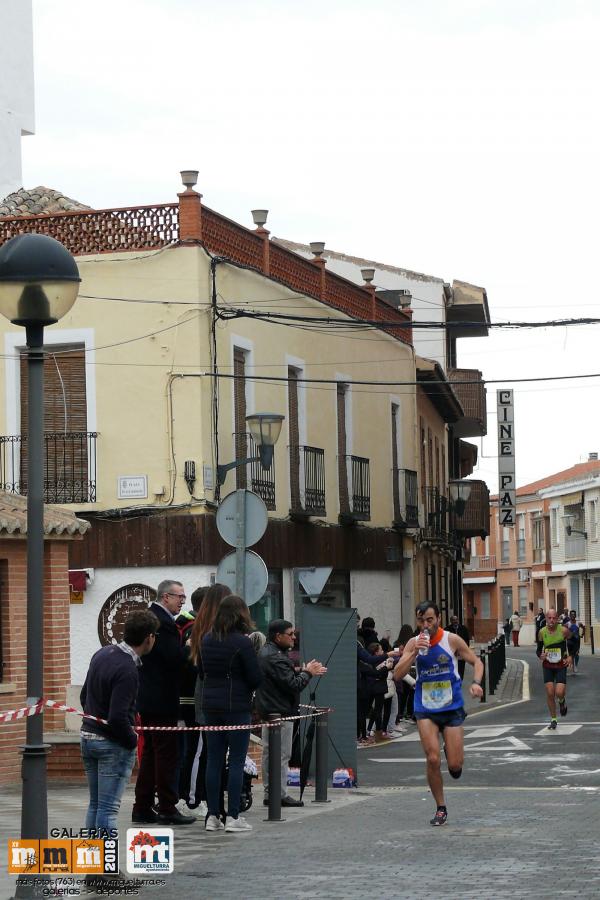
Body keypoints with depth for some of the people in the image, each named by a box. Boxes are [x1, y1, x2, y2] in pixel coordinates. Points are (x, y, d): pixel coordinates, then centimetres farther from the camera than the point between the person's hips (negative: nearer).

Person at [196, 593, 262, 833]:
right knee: (236, 761, 0)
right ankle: (233, 817, -1)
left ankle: (213, 816, 10)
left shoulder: (206, 640, 5)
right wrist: (248, 688, 9)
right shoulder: (242, 642, -14)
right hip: (237, 706, -6)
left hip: (210, 705, 6)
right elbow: (256, 677, -11)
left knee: (214, 760, 9)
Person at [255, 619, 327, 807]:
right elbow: (293, 685, -23)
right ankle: (280, 795, -3)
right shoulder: (276, 658, -20)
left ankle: (269, 793, 18)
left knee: (269, 753, 13)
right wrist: (307, 673, -8)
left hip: (268, 712, 11)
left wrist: (303, 671, 9)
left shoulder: (266, 652, 13)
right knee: (282, 755, -5)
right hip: (280, 713, -11)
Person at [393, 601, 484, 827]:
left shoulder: (452, 640, -5)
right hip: (425, 709, 1)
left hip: (452, 707, -1)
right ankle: (441, 809, 5)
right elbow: (397, 674, -8)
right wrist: (414, 652, -21)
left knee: (455, 765, -3)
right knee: (432, 759, -11)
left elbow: (476, 661, 4)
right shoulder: (413, 643, -1)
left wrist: (476, 683, -15)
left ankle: (452, 753, 36)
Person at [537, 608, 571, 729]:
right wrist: (540, 655, -15)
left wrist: (570, 657, -7)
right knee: (550, 693, -4)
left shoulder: (564, 630, -12)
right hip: (547, 665, 2)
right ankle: (553, 720, 12)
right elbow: (539, 649, 7)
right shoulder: (542, 632, -5)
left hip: (561, 665, -2)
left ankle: (562, 701, 24)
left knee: (559, 693, -14)